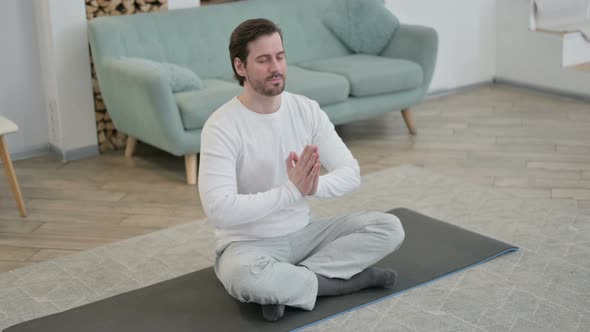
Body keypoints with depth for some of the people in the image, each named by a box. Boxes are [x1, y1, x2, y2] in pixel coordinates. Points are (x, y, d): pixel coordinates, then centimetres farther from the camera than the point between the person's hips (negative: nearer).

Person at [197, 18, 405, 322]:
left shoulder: (306, 109, -2)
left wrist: (316, 185, -28)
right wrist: (291, 191, -34)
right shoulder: (222, 127, -20)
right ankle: (350, 277, -16)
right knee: (246, 277, -41)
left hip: (302, 234, 6)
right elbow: (220, 210, -29)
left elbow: (350, 172, -5)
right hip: (249, 244, -5)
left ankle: (285, 284, -14)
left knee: (389, 228, -9)